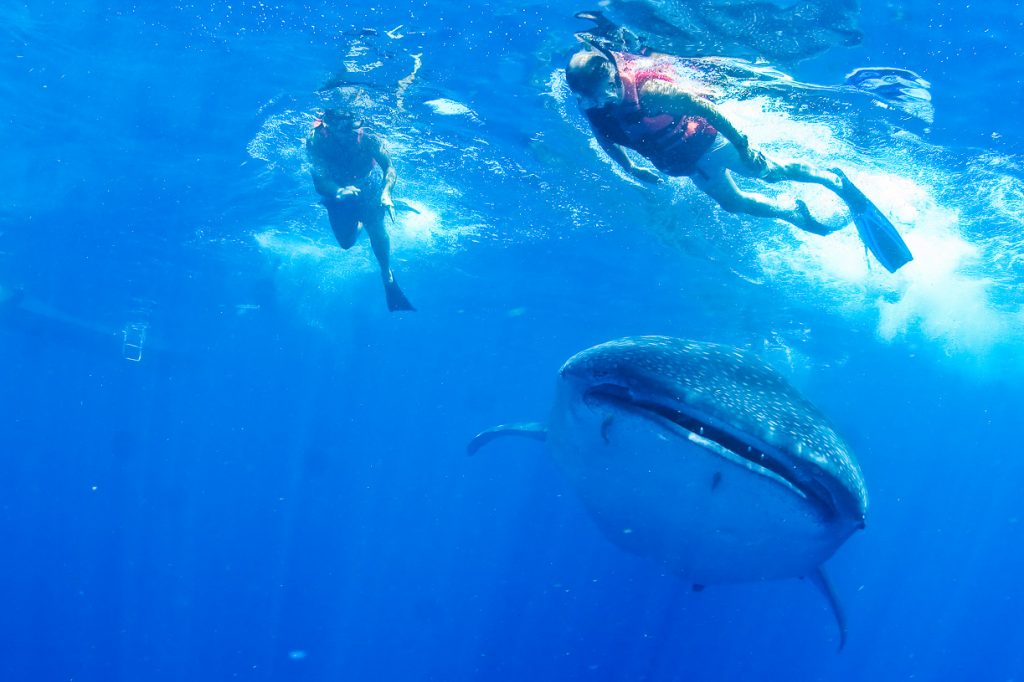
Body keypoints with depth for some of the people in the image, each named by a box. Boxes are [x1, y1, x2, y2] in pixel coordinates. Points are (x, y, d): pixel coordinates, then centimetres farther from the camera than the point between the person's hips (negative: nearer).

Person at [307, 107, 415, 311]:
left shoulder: (367, 138, -34)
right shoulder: (315, 140, -32)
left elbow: (390, 168, -29)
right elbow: (318, 179, -33)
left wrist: (386, 192, -49)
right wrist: (338, 191, -54)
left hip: (368, 189, -1)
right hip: (336, 193, 1)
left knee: (376, 228, -21)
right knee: (346, 243, 3)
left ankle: (388, 277, 1)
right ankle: (359, 223, 41)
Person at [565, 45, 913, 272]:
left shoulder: (647, 89, -39)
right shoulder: (593, 111, -21)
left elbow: (703, 106, -31)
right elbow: (605, 138, 4)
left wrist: (742, 146, -26)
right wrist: (630, 168, 8)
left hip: (703, 139, -6)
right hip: (677, 161, 6)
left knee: (771, 172, 4)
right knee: (731, 202, 17)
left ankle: (835, 180, 27)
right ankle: (795, 215, 38)